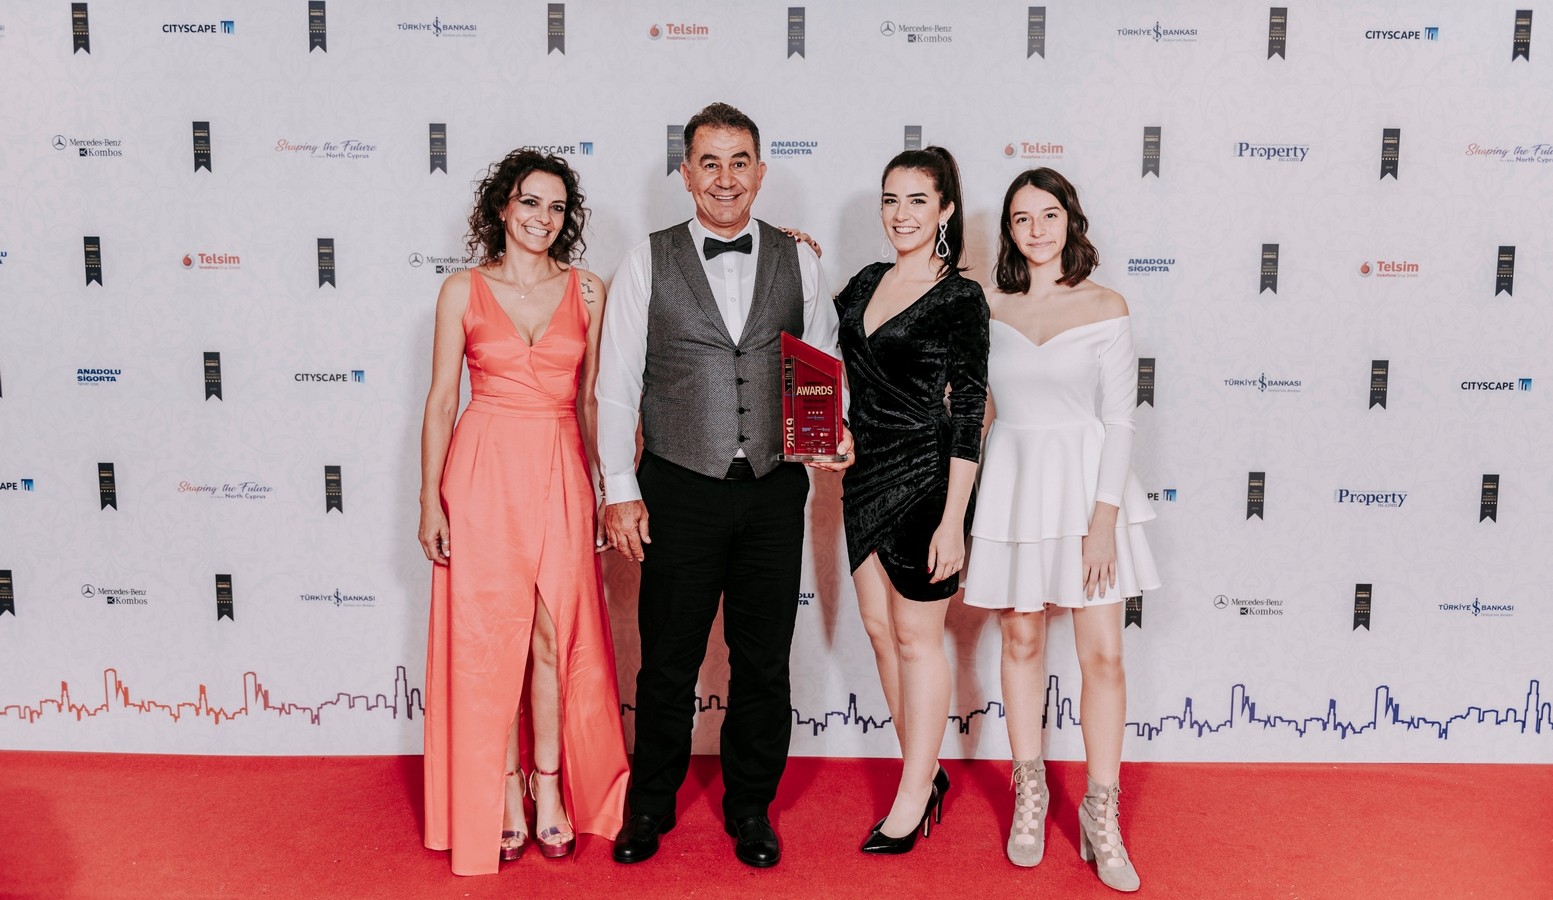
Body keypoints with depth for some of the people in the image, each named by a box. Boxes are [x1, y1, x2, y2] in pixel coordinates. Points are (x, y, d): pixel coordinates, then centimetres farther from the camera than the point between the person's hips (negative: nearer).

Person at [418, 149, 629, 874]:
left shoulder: (586, 292, 7)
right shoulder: (463, 291, 2)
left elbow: (590, 400, 10)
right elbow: (441, 400, 2)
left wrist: (605, 491, 6)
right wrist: (429, 500, -3)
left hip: (561, 476, 1)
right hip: (483, 474, -1)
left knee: (557, 634, 4)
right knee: (487, 636, 3)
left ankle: (551, 789, 20)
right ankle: (503, 797, 16)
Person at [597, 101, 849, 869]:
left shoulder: (798, 261, 6)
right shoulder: (648, 263, 0)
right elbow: (617, 383, -1)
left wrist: (835, 432, -10)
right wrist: (619, 489, -5)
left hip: (775, 492, 2)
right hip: (680, 491, -1)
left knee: (764, 662, 12)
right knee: (667, 661, 10)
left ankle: (750, 808, 30)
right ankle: (651, 806, 30)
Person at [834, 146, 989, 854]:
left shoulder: (960, 298, -10)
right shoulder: (866, 283, 9)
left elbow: (969, 413, -13)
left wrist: (952, 520, -17)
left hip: (925, 476, -7)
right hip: (866, 474, 7)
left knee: (916, 636, 3)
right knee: (880, 627, 12)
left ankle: (912, 796, 17)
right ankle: (926, 772, 29)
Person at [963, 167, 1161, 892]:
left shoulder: (1104, 307, -2)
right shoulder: (989, 308, 3)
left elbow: (1119, 418, -6)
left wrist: (1103, 517, -11)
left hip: (1085, 479, -1)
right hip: (1011, 481, 2)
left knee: (1103, 654, -1)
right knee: (1021, 642, 10)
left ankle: (1101, 816, 12)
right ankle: (1029, 793, 26)